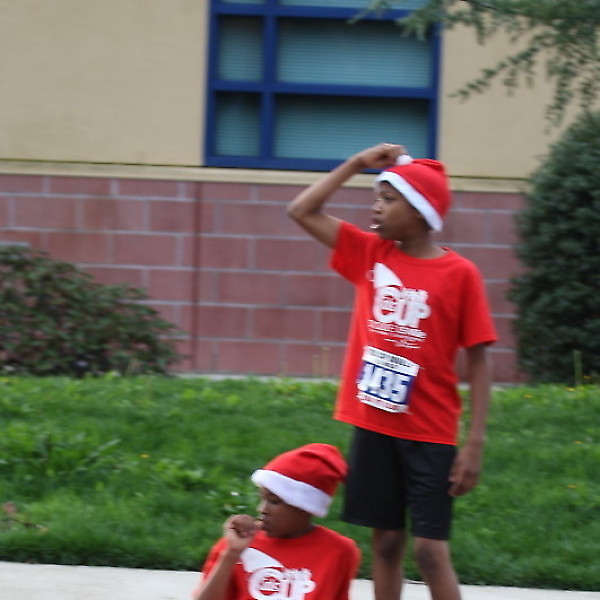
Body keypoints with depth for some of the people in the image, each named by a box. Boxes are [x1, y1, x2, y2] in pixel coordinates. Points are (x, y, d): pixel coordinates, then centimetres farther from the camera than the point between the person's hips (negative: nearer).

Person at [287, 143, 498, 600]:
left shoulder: (459, 274, -8)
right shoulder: (370, 253, 5)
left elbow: (478, 360, -7)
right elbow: (301, 211, 7)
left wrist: (475, 443, -12)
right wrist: (358, 163, 1)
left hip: (429, 434, -4)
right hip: (373, 425, 4)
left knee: (432, 551, -5)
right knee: (386, 542, 10)